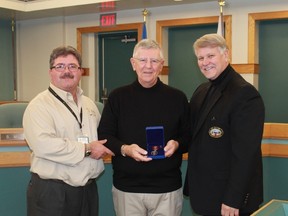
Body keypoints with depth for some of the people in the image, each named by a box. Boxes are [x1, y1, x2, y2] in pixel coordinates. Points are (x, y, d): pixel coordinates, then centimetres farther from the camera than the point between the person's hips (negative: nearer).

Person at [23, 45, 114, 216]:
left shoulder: (89, 104, 14)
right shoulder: (40, 105, -10)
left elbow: (99, 137, 25)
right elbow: (43, 144, -25)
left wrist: (102, 148, 2)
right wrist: (87, 149, -18)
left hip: (89, 189, 7)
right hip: (52, 192, -6)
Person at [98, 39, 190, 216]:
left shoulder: (177, 98, 4)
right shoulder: (118, 97, 3)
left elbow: (188, 135, 8)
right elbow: (104, 136, 2)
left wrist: (177, 144, -14)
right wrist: (124, 149, -16)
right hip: (126, 188, 0)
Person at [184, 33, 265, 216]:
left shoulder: (245, 94, -18)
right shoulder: (202, 91, 7)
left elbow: (245, 153, -22)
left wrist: (232, 200, -21)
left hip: (229, 198, -7)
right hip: (204, 192, 7)